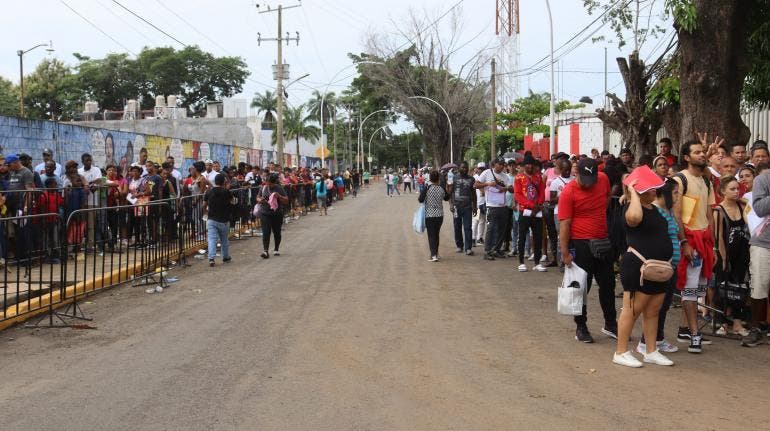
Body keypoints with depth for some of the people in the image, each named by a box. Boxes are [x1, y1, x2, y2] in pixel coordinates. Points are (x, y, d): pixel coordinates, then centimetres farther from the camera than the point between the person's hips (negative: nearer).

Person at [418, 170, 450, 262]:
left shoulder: (427, 188, -13)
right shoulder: (442, 188, -3)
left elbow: (420, 200, -11)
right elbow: (447, 198, 14)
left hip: (429, 215, -3)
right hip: (440, 215, 3)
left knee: (431, 235, 0)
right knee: (436, 234, 18)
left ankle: (433, 255, -12)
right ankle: (436, 253, 27)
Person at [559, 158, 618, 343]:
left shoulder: (603, 179, -1)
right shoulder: (568, 192, -17)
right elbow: (564, 224, -18)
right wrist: (565, 253, -21)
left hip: (603, 242, 6)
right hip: (580, 244, -6)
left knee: (607, 285, 14)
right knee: (582, 287, 3)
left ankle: (610, 325, 28)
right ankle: (581, 328, 15)